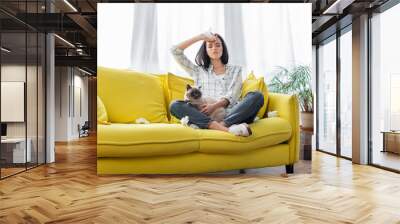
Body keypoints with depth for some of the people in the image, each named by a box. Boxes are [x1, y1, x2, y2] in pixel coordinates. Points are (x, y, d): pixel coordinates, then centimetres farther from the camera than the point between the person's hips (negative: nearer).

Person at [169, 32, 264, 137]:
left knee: (257, 96, -25)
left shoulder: (235, 69, 22)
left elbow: (232, 96, 5)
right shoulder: (198, 71, 25)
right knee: (175, 105, -27)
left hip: (230, 115, 0)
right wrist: (200, 37, 18)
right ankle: (225, 129, -44)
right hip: (205, 116, 0)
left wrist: (215, 106, -15)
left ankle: (221, 125, -41)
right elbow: (175, 51, 19)